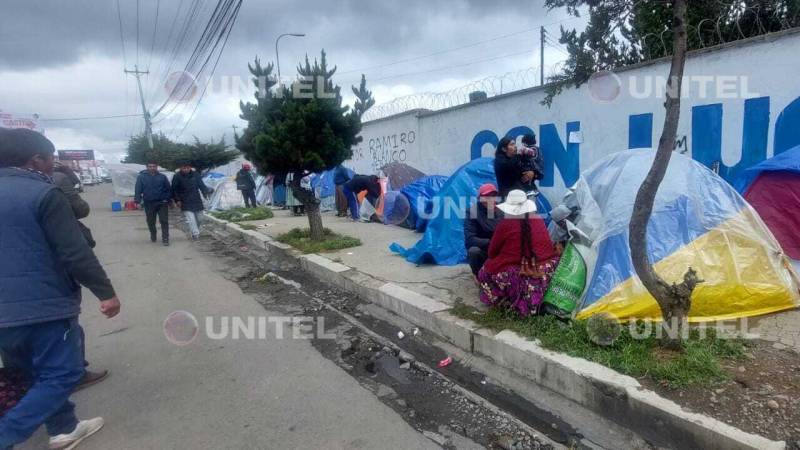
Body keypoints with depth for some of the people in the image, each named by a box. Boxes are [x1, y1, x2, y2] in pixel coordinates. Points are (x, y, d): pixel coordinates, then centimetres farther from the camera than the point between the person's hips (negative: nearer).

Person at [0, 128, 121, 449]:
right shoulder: (43, 193, -14)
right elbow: (75, 253, -19)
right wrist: (106, 292, -12)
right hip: (44, 306, -8)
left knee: (43, 374, 21)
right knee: (61, 375, 2)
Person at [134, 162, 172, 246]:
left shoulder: (162, 177, 2)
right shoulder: (141, 177, 0)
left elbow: (168, 189, 3)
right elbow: (138, 190, -3)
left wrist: (167, 199, -5)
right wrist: (138, 200, -12)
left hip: (162, 203, -1)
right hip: (149, 204, 1)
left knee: (164, 221, -4)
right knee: (151, 222, 13)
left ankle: (165, 238, 0)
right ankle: (153, 237, 33)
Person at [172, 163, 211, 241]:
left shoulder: (195, 174, -1)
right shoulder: (177, 177, -7)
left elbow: (201, 185, 1)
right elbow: (174, 190, -1)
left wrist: (205, 193, -15)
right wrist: (177, 200, -9)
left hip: (197, 201, 3)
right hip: (185, 203, -3)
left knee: (199, 218, 13)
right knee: (191, 219, -14)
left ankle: (195, 231, 36)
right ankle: (195, 234, -10)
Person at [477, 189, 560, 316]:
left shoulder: (505, 224, -6)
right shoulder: (539, 221, 7)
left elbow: (492, 252, 5)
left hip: (515, 276, -2)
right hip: (545, 272, 3)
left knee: (485, 272, 19)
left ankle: (509, 300, 6)